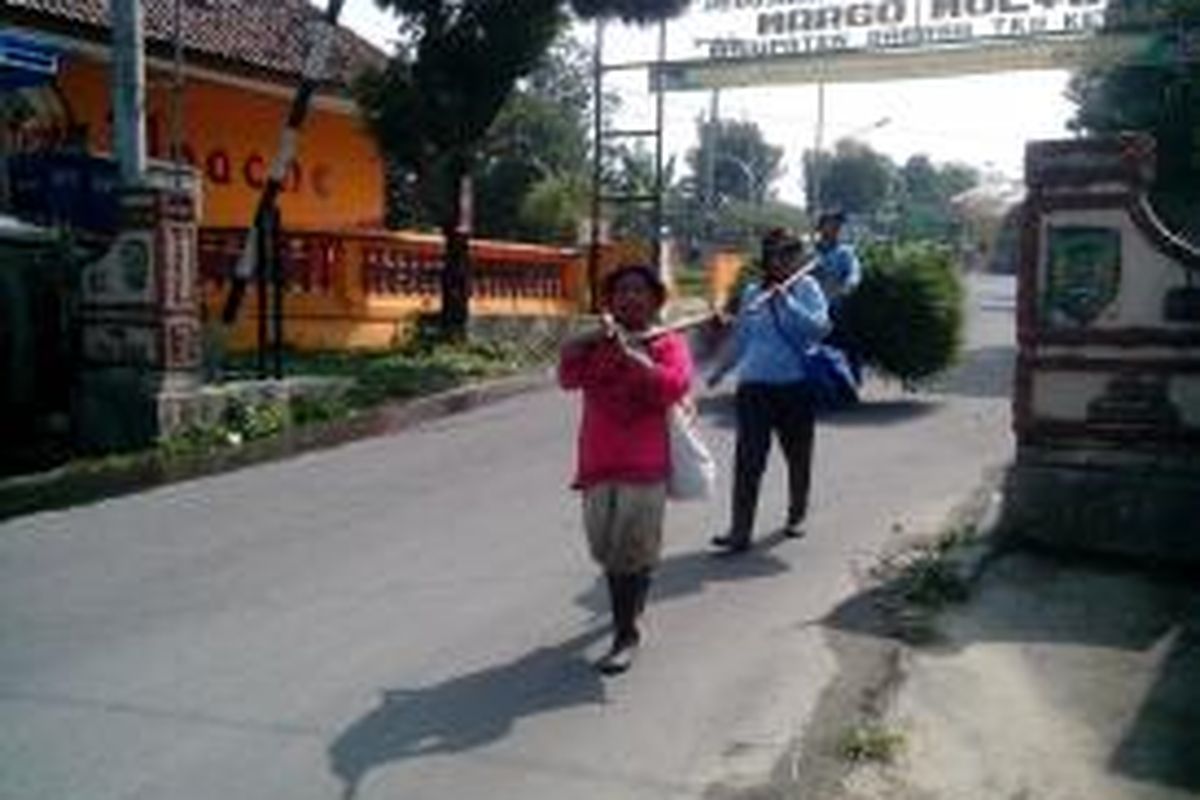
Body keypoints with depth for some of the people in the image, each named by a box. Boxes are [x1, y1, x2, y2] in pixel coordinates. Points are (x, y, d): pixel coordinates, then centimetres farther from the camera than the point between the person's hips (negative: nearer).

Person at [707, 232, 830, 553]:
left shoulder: (807, 287, 1)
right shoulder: (752, 293, 9)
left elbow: (819, 326, -15)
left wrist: (788, 302, -21)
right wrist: (720, 370, 21)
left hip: (795, 384, -1)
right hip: (755, 385, 1)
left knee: (798, 455, 12)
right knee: (748, 459, -6)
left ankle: (796, 516, 33)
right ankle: (740, 530, -5)